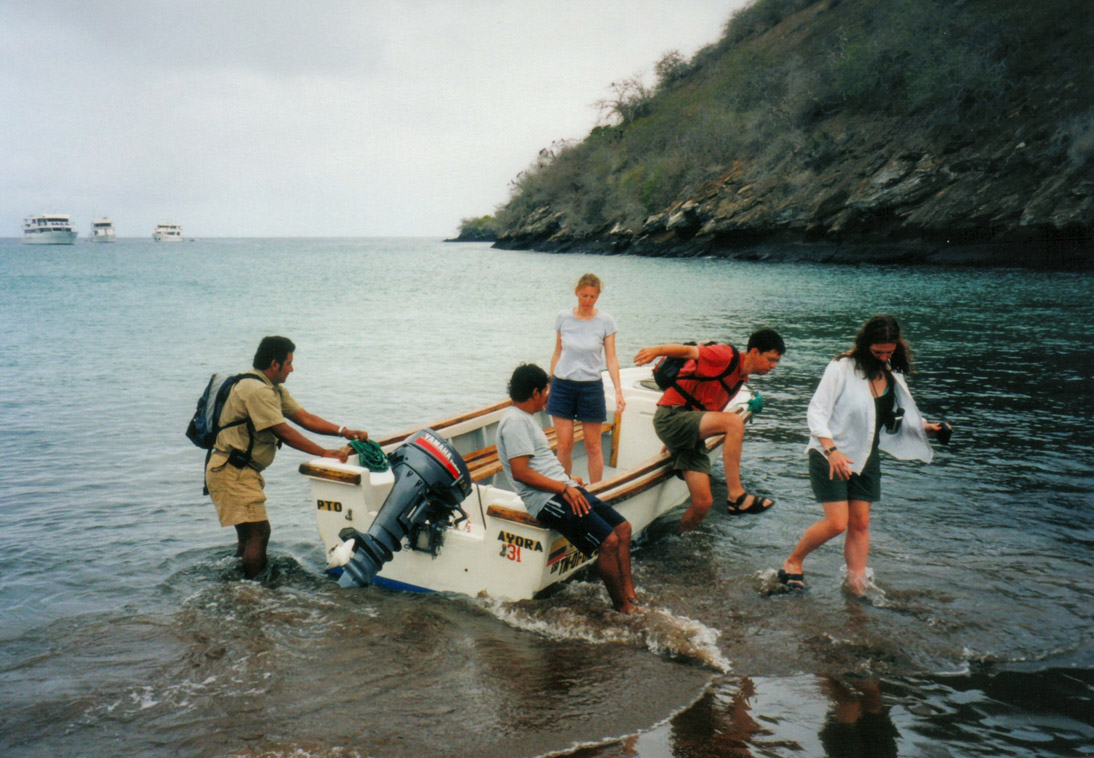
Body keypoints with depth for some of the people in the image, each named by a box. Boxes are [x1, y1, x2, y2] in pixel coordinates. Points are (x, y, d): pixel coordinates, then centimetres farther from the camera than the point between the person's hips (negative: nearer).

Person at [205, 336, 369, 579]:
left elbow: (304, 417, 10)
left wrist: (344, 431, -1)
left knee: (249, 533, 18)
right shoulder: (256, 390, -21)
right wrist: (326, 453, -21)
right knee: (258, 532, -11)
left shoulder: (274, 389, 13)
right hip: (231, 473, -11)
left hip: (242, 471, 11)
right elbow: (284, 432, -24)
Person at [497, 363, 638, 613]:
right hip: (547, 498, -11)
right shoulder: (514, 421, -13)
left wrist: (568, 479, 13)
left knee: (623, 527, 5)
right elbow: (521, 472, -21)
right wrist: (564, 488, -18)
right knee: (608, 540, -19)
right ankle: (624, 609, -6)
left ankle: (630, 595, 8)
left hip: (563, 489, 11)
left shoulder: (524, 418, 20)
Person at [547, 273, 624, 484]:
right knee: (564, 446, -1)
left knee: (593, 446, 4)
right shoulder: (563, 317, 1)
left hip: (591, 387, -1)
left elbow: (611, 359, -3)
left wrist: (618, 391, -12)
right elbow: (557, 353, 9)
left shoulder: (605, 322, -3)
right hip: (563, 385, 1)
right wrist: (549, 384, 11)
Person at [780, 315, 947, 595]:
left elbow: (905, 415, 18)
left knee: (860, 524, 5)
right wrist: (831, 450, -26)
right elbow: (816, 411, -15)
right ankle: (792, 562, 11)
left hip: (866, 458, 6)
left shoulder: (893, 375, 7)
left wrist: (926, 427, -3)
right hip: (830, 456, -6)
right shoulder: (842, 367, -13)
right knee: (837, 523, -10)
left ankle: (857, 584, 15)